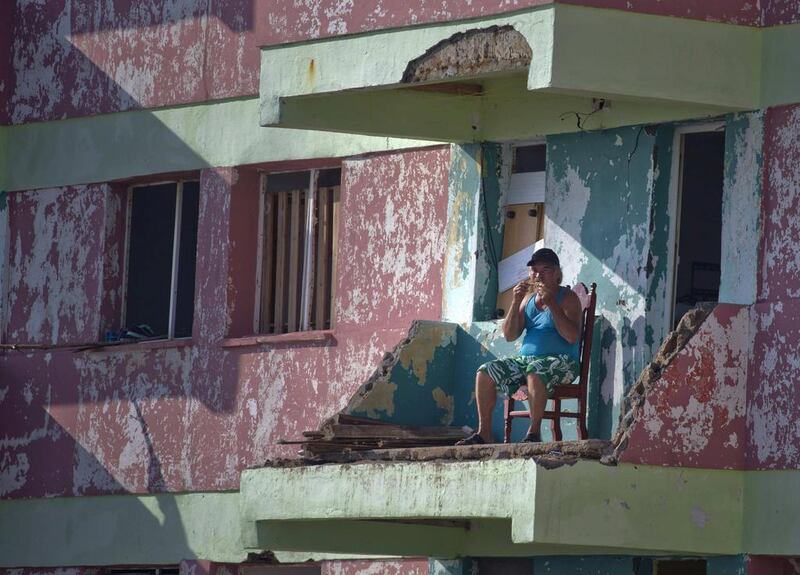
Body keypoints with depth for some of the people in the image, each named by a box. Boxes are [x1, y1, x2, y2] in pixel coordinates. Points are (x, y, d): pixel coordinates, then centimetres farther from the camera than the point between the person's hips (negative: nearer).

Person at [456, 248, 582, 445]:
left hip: (561, 360, -6)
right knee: (485, 373, -12)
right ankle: (484, 433, -13)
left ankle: (534, 432, -31)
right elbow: (509, 335, 10)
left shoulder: (568, 298, 0)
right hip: (526, 359, 6)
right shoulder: (529, 298, 17)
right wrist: (516, 303, -3)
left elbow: (572, 336, -15)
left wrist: (551, 303, -19)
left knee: (535, 372, -40)